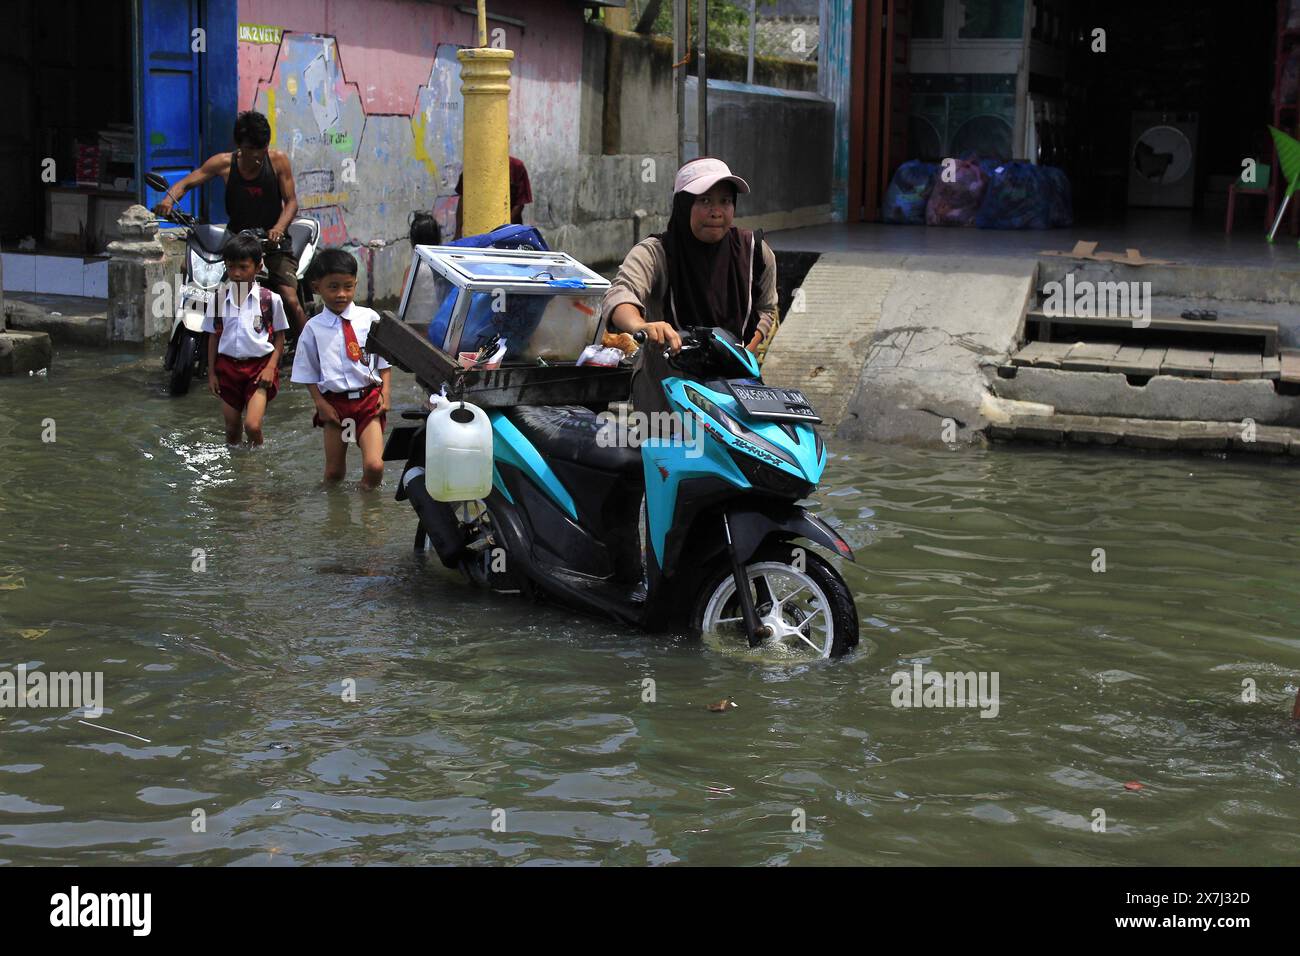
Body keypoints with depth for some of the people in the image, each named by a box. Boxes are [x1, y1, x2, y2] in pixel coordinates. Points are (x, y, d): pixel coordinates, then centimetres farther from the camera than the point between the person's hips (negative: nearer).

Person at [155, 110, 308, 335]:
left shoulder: (278, 161, -7)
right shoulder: (224, 163, -5)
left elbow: (291, 202, -8)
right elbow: (186, 183, -3)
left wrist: (278, 229, -28)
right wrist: (169, 198, -26)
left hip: (273, 243, -3)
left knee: (291, 301, -21)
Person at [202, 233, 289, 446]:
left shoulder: (270, 299, -6)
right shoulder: (219, 298, 1)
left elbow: (279, 337, 2)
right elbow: (213, 337, 9)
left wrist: (270, 367, -9)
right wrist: (211, 373, 7)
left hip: (259, 366, -3)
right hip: (228, 366, 3)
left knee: (252, 425, -15)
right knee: (232, 428, 12)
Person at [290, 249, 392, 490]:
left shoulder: (369, 319, -3)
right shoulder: (313, 328, -3)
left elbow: (384, 362, 5)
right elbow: (308, 374, 3)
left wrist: (385, 393, -3)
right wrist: (320, 404, -5)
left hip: (368, 399, -1)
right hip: (334, 402, 1)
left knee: (374, 466, -13)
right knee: (334, 472, 10)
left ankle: (367, 491, 17)